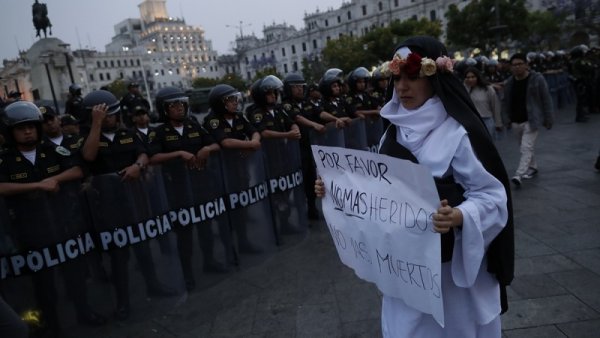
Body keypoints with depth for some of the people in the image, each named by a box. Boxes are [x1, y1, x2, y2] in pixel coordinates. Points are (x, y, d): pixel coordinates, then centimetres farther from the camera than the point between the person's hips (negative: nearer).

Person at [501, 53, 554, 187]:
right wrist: (506, 118, 7)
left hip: (531, 120, -5)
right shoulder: (509, 82, 3)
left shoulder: (537, 79, -8)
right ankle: (533, 167, 37)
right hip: (515, 121, 5)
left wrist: (548, 119, -5)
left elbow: (546, 99, -5)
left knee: (526, 148, -12)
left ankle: (518, 175, -19)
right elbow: (506, 102, 11)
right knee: (526, 147, 18)